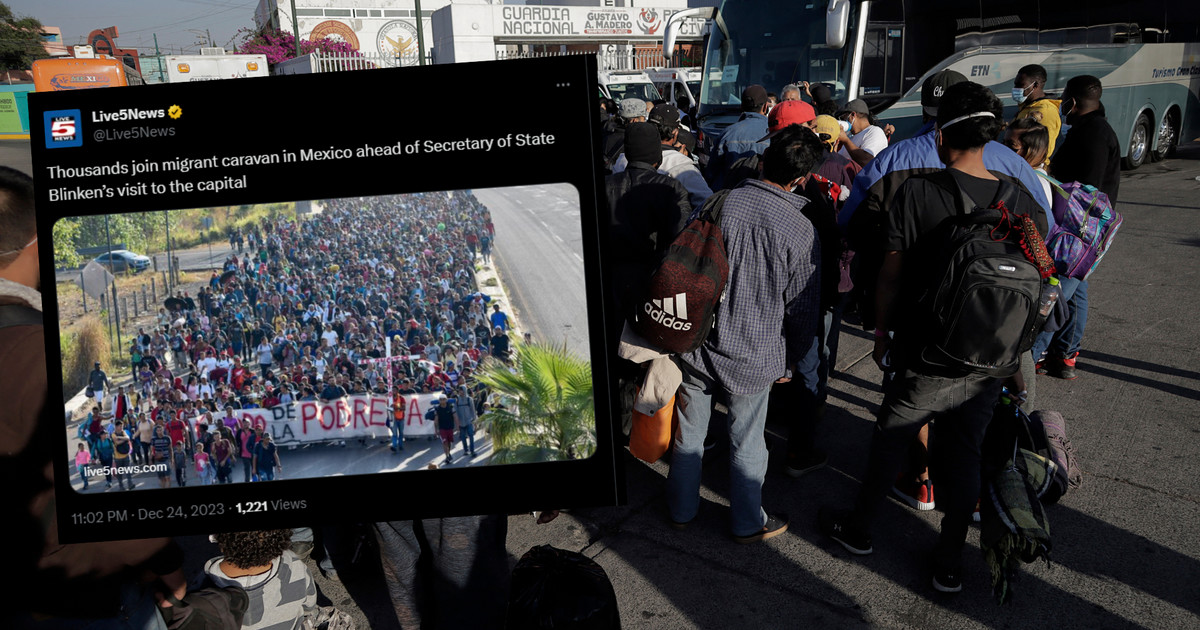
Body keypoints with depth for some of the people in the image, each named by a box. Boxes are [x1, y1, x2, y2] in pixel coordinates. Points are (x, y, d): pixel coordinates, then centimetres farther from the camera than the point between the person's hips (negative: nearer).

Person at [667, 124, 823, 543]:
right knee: (746, 441, 15)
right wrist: (790, 361, 11)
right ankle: (748, 523, 33)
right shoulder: (800, 231, -13)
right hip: (753, 355, -2)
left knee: (689, 431, 18)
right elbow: (802, 308, -5)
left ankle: (682, 509, 37)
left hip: (696, 343, 2)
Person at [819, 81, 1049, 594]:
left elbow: (890, 276, -10)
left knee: (889, 442, 18)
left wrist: (882, 333, 5)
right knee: (964, 456, 17)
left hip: (924, 361, -3)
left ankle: (858, 529, 38)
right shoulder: (1025, 201, -6)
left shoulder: (917, 192, -16)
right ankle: (950, 563, 31)